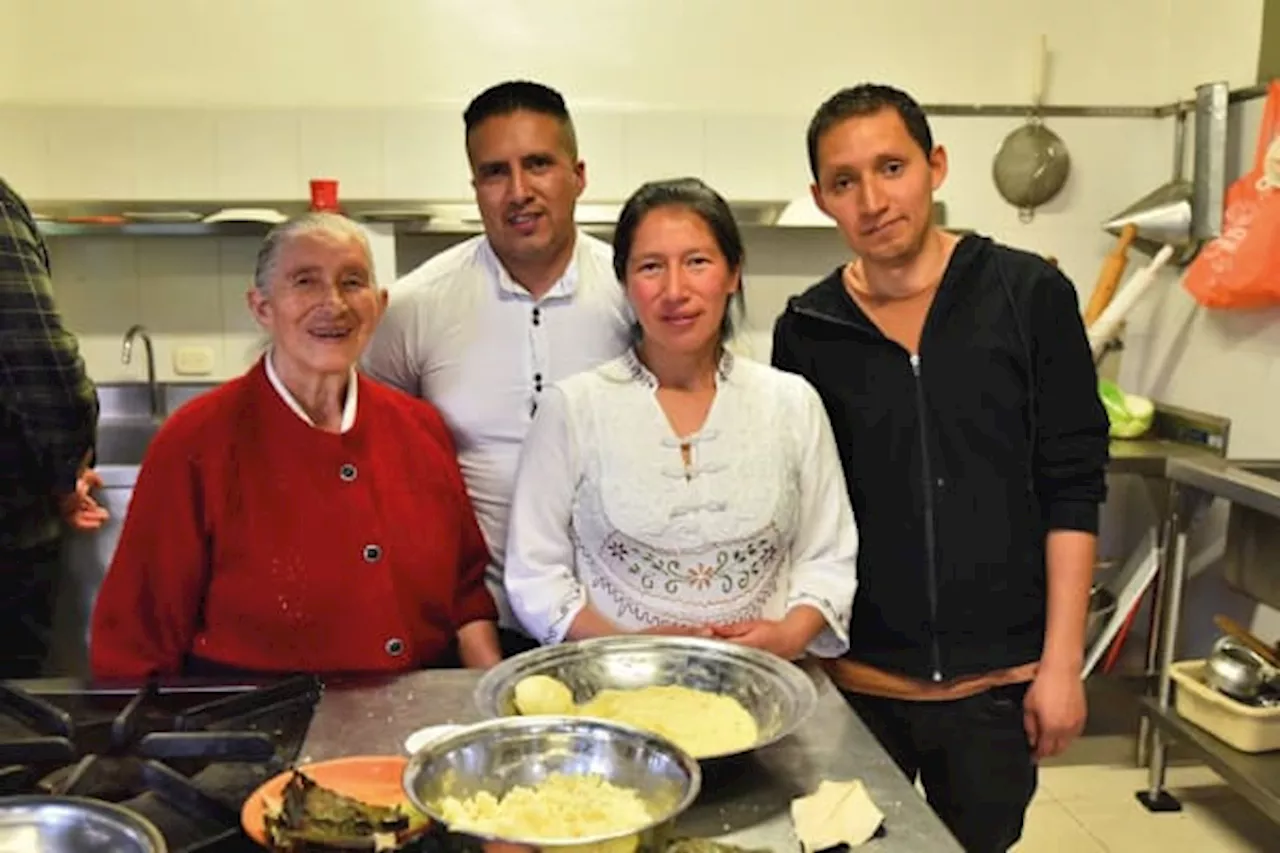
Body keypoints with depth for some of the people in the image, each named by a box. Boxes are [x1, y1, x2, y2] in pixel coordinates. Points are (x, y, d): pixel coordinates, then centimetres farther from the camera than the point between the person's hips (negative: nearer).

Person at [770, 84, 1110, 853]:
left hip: (999, 679, 0)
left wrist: (1061, 661, -7)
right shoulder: (805, 331, -3)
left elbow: (1072, 489, -5)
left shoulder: (1030, 296, -6)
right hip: (856, 680, 1)